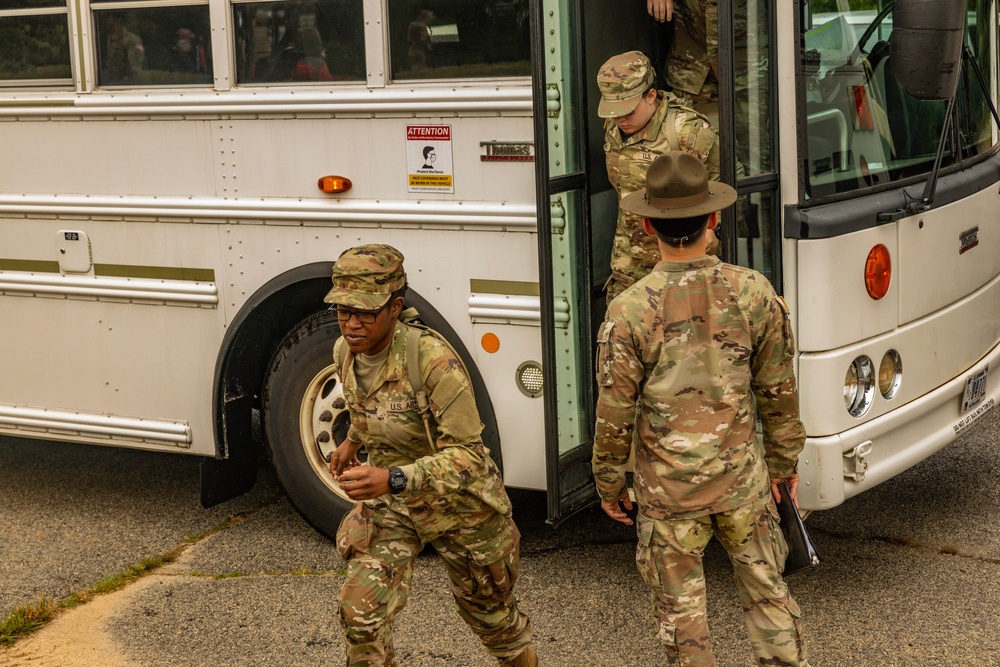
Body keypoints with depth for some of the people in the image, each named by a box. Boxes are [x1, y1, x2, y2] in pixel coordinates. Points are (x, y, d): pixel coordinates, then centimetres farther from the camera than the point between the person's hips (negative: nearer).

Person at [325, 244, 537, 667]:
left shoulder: (433, 361, -34)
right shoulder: (345, 351, -11)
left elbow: (467, 457, -34)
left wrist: (392, 479, -45)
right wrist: (354, 440, 21)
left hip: (458, 504, -4)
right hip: (390, 505, 5)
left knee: (486, 606, 19)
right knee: (361, 612, -9)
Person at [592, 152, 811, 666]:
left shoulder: (628, 311, -16)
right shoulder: (753, 293, -9)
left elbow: (615, 415, -9)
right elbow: (778, 392, 1)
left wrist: (609, 483, 6)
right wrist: (783, 460, 16)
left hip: (668, 489, -2)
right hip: (742, 480, 2)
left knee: (681, 606, 12)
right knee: (766, 590, 17)